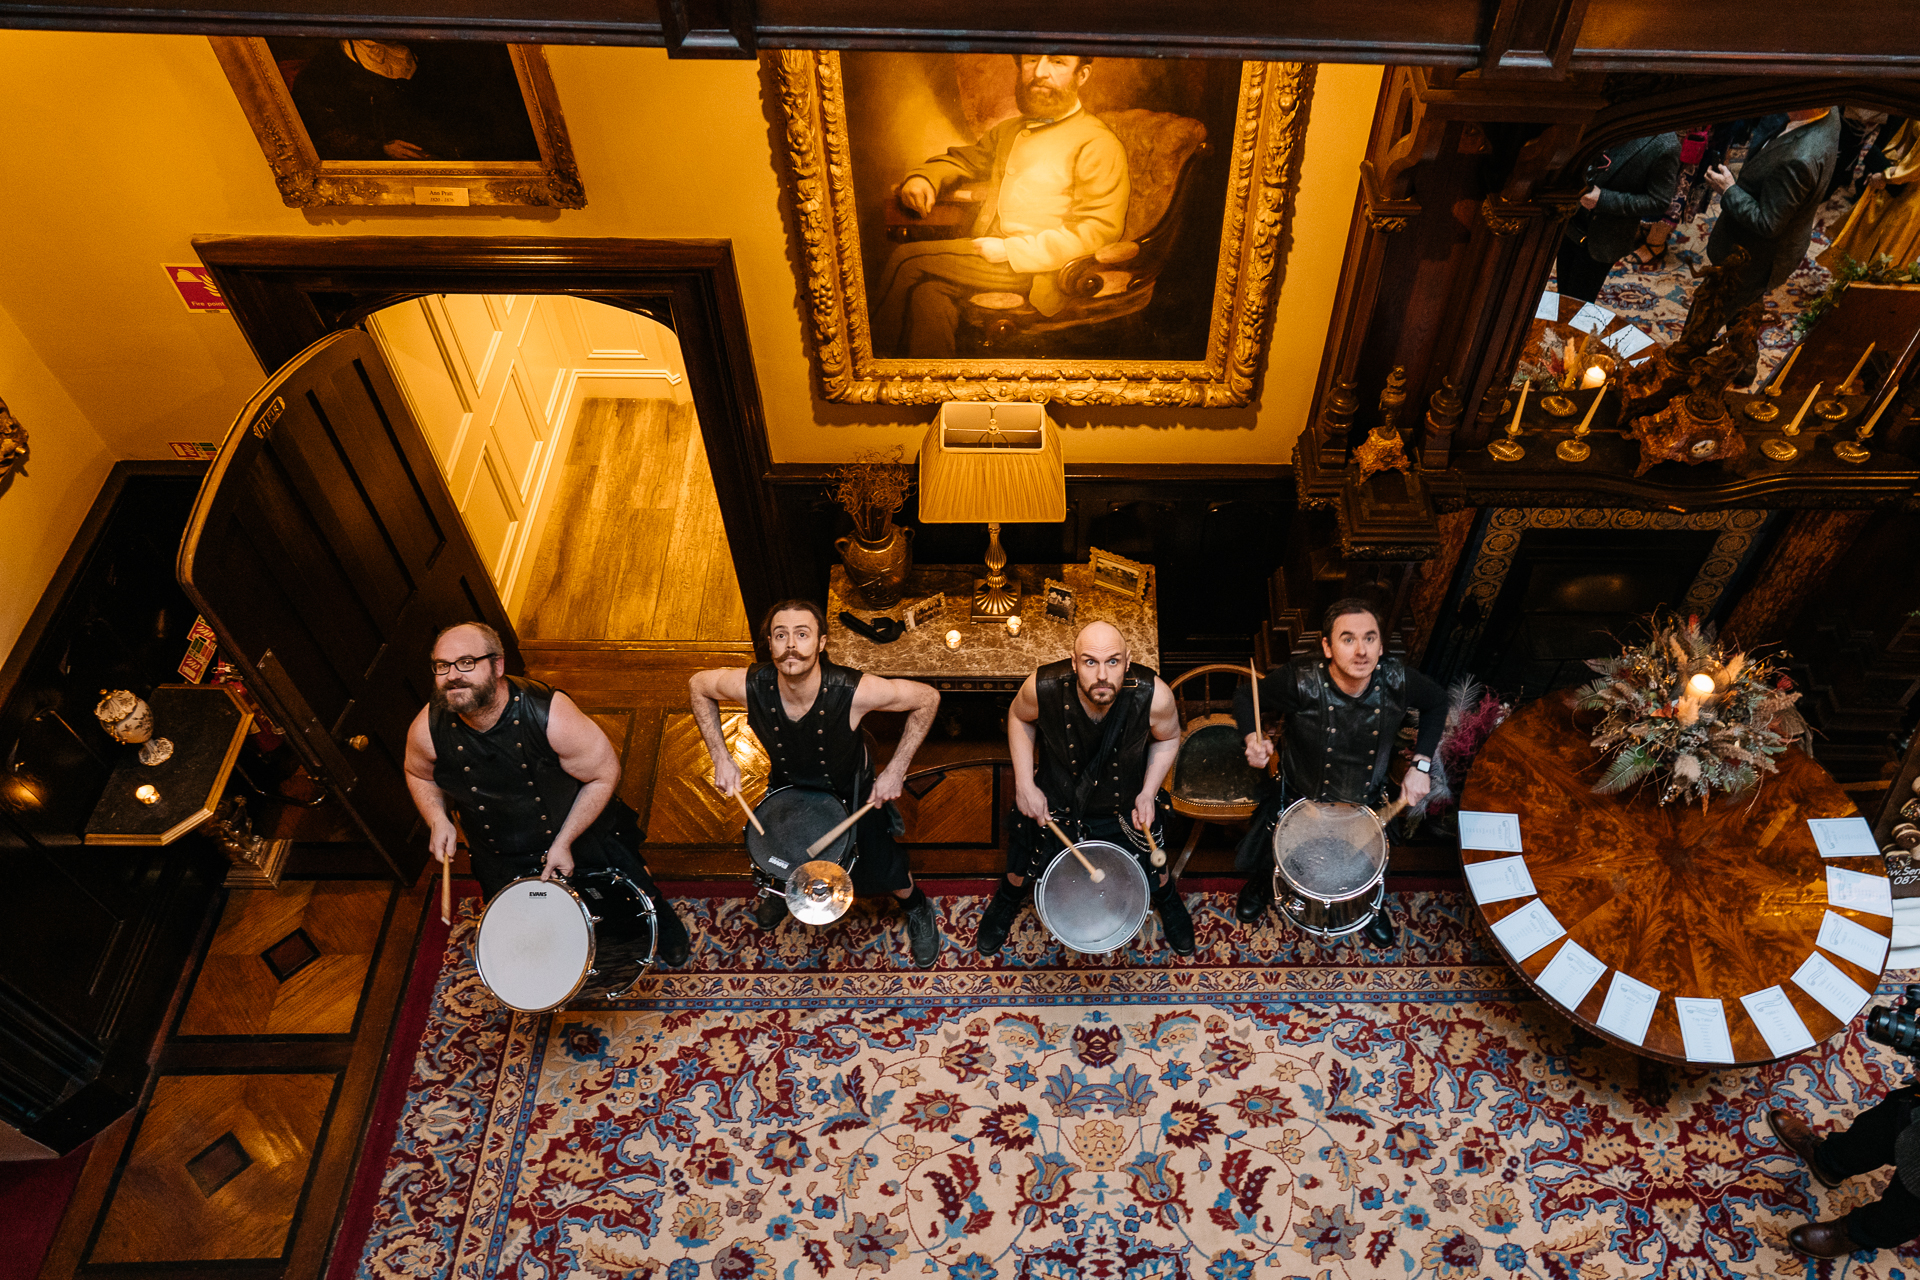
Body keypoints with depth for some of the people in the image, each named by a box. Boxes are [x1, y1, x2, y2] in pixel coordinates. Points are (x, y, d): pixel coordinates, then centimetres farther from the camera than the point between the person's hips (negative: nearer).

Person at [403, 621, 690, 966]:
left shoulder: (551, 715, -32)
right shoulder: (428, 730, -22)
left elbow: (604, 775, -21)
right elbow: (419, 774, 3)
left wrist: (564, 842, -20)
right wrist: (437, 819, -14)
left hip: (584, 831, -2)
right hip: (502, 862, 3)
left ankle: (665, 926, 46)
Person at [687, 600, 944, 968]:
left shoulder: (852, 692, -41)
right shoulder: (752, 686, -33)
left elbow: (927, 697, -27)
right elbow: (697, 686, -11)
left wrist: (896, 769, -24)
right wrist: (721, 757, -13)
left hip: (850, 791, -2)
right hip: (787, 786, 2)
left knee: (879, 873, 7)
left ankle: (917, 909, 44)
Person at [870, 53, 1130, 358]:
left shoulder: (1099, 144, -3)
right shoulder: (1009, 130, 21)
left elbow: (1098, 230, -11)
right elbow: (964, 160, 37)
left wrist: (1010, 250, -16)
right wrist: (922, 178, 12)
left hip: (1036, 270, -6)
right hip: (987, 252, 6)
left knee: (906, 261, -14)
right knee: (929, 291, -26)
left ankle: (879, 352, 1)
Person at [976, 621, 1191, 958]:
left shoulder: (1154, 696, -35)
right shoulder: (1043, 687, -35)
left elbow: (1167, 739, -10)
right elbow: (1019, 716, -9)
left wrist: (1149, 792, -20)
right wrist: (1024, 785, -12)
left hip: (1126, 801, 0)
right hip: (1054, 797, 0)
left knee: (1153, 865, 23)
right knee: (1022, 866, 22)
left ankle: (1167, 899, 62)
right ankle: (1007, 900, 60)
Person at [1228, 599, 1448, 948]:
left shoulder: (1395, 680, -25)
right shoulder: (1300, 680, -33)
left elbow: (1437, 702, -2)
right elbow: (1244, 696, -15)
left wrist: (1421, 764, -8)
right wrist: (1253, 739, -34)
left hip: (1365, 801, 2)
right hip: (1301, 800, -2)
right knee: (1273, 863, 17)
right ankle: (1262, 883, 56)